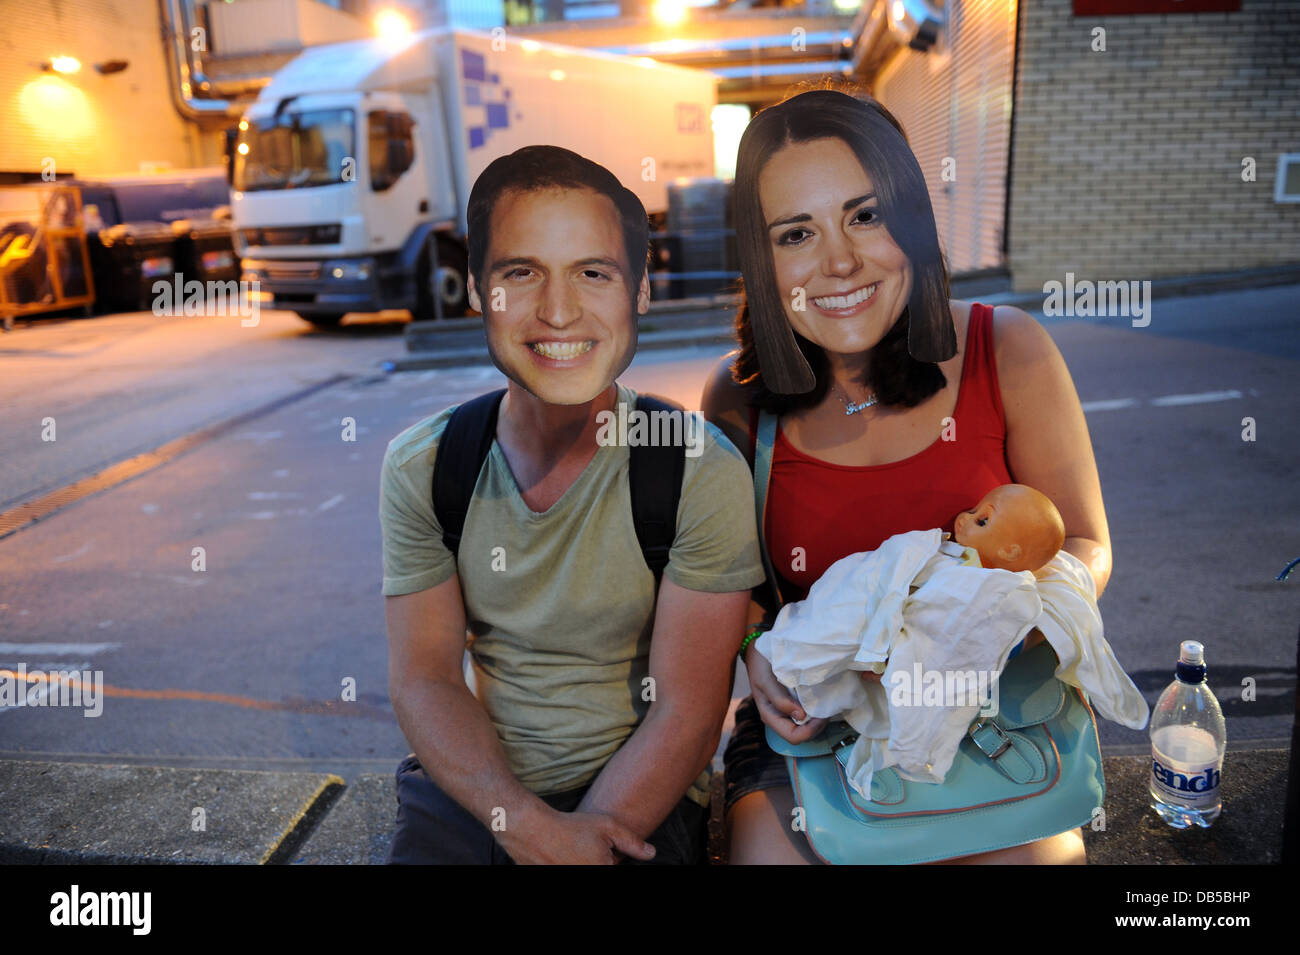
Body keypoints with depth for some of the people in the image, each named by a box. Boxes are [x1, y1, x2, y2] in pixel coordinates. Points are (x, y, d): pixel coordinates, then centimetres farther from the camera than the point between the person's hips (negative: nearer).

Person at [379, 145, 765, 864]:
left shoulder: (702, 473, -12)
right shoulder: (420, 468, -3)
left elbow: (685, 713, -11)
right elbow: (423, 679, -3)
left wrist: (579, 840, -21)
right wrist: (530, 825, -17)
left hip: (633, 798, -1)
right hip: (464, 789, 2)